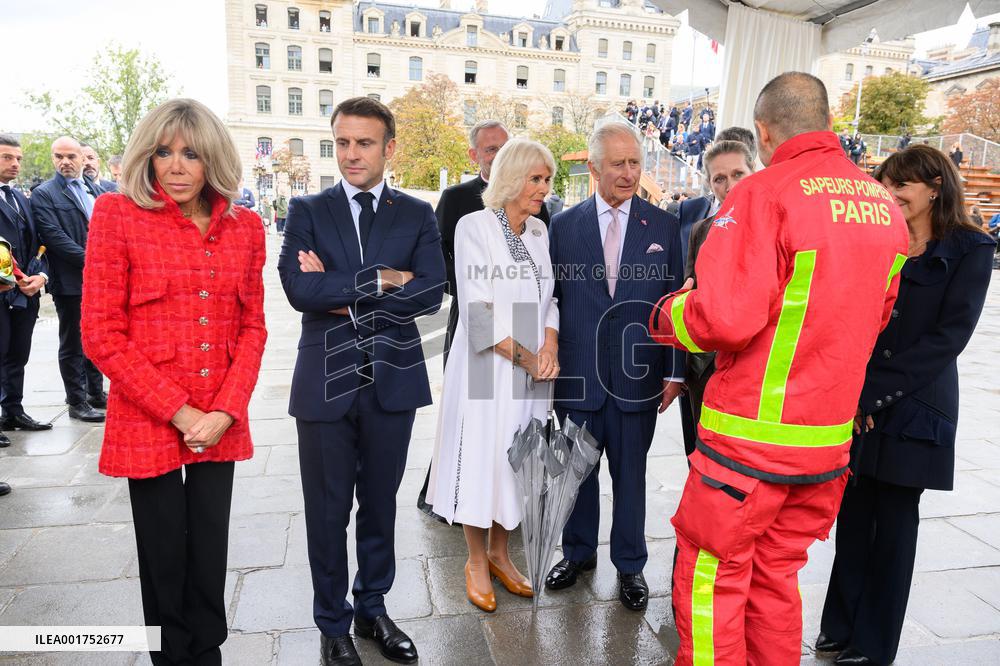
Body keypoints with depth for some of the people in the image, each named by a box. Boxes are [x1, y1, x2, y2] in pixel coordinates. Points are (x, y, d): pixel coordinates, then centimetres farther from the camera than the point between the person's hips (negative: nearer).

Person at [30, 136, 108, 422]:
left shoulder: (97, 190, 12)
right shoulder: (43, 194, -5)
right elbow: (54, 236, -14)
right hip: (70, 281, -5)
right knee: (72, 344, 5)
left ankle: (96, 393, 27)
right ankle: (77, 402, 15)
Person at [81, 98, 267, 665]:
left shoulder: (245, 226, 3)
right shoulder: (118, 214, -6)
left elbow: (252, 327, 5)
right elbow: (102, 335, -9)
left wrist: (225, 412, -7)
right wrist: (179, 412, -12)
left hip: (221, 423, 3)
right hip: (148, 424, -2)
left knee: (210, 554, 12)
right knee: (165, 559, 12)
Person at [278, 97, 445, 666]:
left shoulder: (418, 215, 3)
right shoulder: (307, 210, 1)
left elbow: (431, 292, -12)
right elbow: (300, 288, -15)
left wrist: (345, 297, -14)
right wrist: (380, 281, -16)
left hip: (393, 379, 1)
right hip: (326, 381, -1)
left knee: (380, 504, 16)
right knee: (328, 511, 11)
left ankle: (373, 608, 37)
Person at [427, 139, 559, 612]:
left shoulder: (539, 232, 9)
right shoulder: (474, 227, -9)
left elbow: (549, 298, 11)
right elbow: (477, 310, -15)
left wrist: (549, 346, -7)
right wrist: (526, 357, -15)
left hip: (532, 373, 5)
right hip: (486, 368, -5)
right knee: (481, 459, 4)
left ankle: (499, 554, 32)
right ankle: (476, 562, 25)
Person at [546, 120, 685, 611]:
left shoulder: (663, 226, 2)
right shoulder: (564, 225, 3)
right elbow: (550, 298, 4)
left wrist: (674, 371, -1)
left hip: (637, 373, 0)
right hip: (577, 372, 1)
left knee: (631, 472, 11)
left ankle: (630, 565, 30)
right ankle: (578, 552, 36)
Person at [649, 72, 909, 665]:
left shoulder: (764, 194, -16)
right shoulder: (883, 205, 6)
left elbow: (725, 318, -24)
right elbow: (875, 318, 16)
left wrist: (666, 315, -5)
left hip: (752, 433, -7)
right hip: (830, 437, 7)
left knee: (713, 575, 9)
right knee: (776, 575, 21)